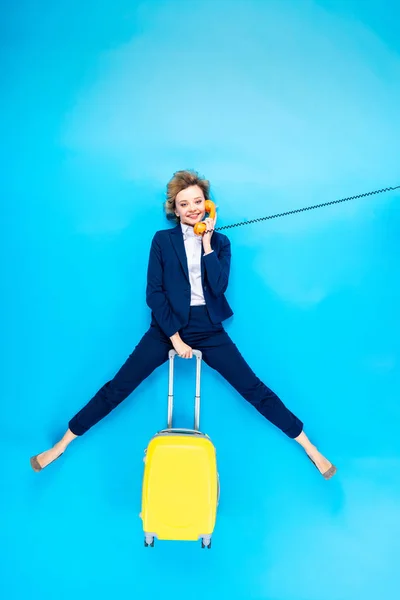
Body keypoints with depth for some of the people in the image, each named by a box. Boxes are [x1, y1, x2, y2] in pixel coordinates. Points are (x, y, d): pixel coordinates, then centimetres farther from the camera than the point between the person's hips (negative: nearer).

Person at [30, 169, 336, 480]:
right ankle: (63, 444, 11)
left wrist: (207, 242, -10)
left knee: (254, 389, -1)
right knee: (118, 387, -2)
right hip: (168, 326, 0)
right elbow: (154, 293, -5)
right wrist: (175, 337, -11)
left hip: (208, 328, 1)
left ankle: (309, 447, 9)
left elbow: (219, 287, -10)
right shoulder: (162, 240, 1)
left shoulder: (220, 241, 5)